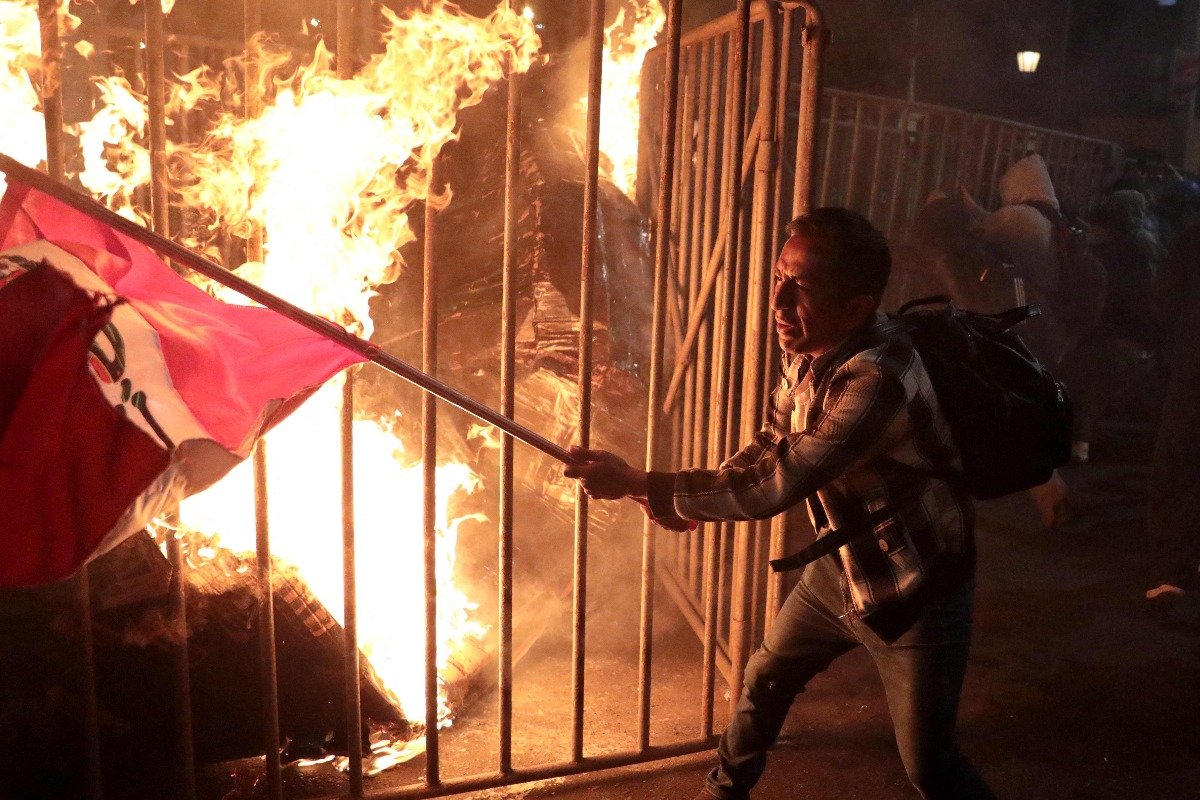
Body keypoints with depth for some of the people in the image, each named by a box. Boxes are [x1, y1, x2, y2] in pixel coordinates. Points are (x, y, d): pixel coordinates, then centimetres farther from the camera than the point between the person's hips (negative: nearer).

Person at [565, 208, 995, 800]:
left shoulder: (877, 380, -36)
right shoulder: (806, 349, -8)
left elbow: (774, 485, -37)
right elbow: (771, 448, 6)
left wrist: (636, 483, -33)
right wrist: (686, 500, -7)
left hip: (915, 594, -8)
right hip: (841, 568, 8)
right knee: (765, 680, 22)